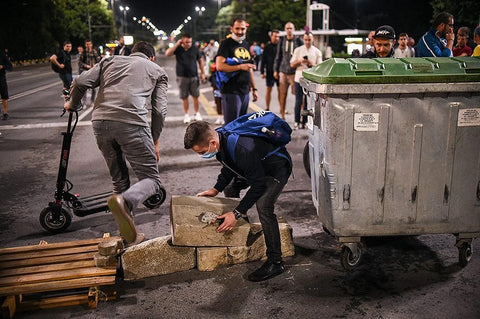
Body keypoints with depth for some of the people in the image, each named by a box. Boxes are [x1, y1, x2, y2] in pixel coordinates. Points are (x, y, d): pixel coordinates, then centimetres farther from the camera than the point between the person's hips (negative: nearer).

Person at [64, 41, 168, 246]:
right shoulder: (157, 70, 23)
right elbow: (159, 111, 11)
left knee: (119, 180, 18)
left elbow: (81, 82, 12)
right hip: (131, 123, -4)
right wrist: (154, 142, 21)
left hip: (100, 122, 4)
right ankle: (125, 201, -29)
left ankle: (129, 236, 18)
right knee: (151, 179, 4)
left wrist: (72, 105, 31)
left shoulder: (111, 61, 28)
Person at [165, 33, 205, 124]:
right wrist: (177, 44, -14)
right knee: (184, 97, 4)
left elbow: (200, 60, 11)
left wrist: (202, 73, 5)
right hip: (182, 77, 0)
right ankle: (186, 115, 15)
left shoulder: (195, 49, 4)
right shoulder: (178, 49, 1)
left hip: (194, 76, 1)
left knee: (195, 96, 2)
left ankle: (197, 113, 17)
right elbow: (167, 53, -14)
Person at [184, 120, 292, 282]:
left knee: (263, 205, -27)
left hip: (277, 169, -10)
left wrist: (237, 213, -27)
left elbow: (258, 185, -30)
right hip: (256, 167, 10)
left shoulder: (242, 150, -40)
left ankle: (275, 262, -21)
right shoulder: (220, 138, -13)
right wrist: (216, 189, 4)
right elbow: (229, 166, 10)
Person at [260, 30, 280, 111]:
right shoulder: (267, 47, 1)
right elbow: (263, 60, 2)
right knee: (269, 90, 4)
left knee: (280, 90, 4)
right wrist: (262, 72, -3)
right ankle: (267, 108, 11)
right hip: (270, 72, -1)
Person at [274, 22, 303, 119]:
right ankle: (282, 115, 12)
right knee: (283, 94, 4)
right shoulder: (282, 41, 9)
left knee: (296, 93, -4)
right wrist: (275, 70, 12)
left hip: (295, 72, -2)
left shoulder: (298, 41, 2)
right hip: (283, 71, 2)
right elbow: (278, 57, 16)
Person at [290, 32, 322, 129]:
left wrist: (312, 64, -14)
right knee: (298, 101, -2)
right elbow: (292, 64, 6)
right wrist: (300, 61, -12)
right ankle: (296, 122, 6)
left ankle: (304, 122, 10)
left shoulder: (317, 52, 8)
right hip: (299, 78, -1)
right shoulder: (298, 50, 8)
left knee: (308, 102, 2)